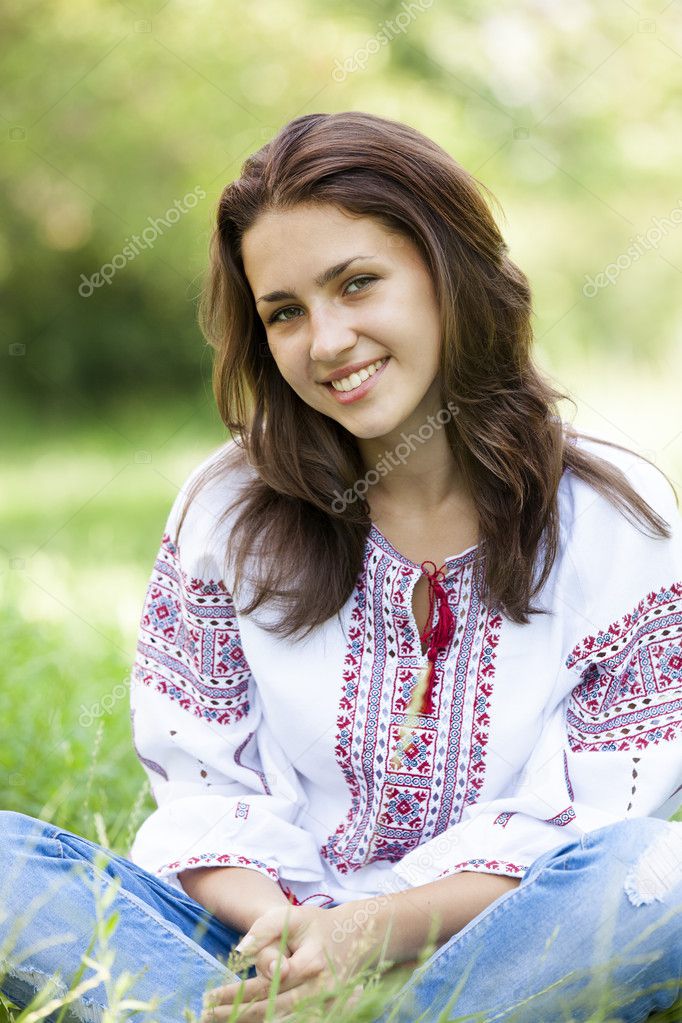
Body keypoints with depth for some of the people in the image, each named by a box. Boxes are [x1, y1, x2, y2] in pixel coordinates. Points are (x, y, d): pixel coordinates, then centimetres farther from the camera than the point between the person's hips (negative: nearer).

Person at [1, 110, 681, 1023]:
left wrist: (366, 929, -21)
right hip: (272, 935, 2)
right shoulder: (228, 509, 3)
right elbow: (202, 792, 2)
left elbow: (597, 818, -7)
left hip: (516, 950, -1)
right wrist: (277, 927, -21)